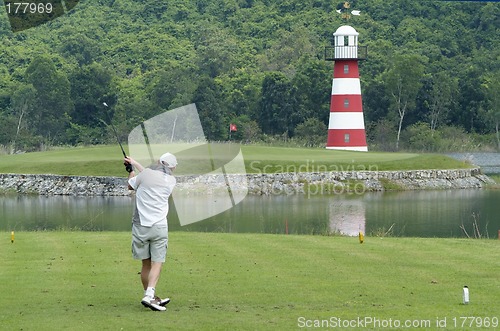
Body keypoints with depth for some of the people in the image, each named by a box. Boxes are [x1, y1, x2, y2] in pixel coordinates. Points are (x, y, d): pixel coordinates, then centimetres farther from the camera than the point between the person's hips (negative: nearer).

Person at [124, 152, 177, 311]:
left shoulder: (145, 174, -3)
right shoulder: (171, 181, 6)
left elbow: (131, 186, 17)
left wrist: (131, 171, 35)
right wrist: (135, 164, 32)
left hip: (140, 225, 1)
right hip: (159, 227, -1)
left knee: (146, 264, 12)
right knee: (157, 264, -2)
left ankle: (151, 296, 20)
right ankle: (149, 296, -19)